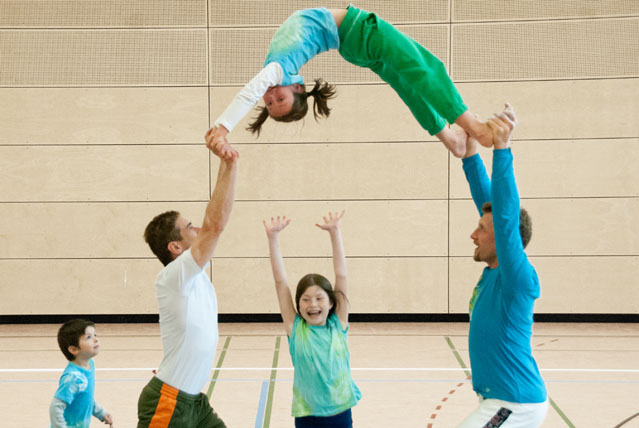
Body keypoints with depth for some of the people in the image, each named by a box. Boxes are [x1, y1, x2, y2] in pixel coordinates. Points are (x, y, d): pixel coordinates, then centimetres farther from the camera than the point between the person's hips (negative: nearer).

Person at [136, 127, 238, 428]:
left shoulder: (196, 274, 5)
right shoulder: (172, 277, -21)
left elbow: (212, 223, 11)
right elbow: (217, 224, -27)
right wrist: (230, 165, -26)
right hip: (167, 403, -9)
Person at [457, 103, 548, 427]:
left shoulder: (516, 276, -19)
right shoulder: (495, 270, 3)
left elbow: (506, 215, -32)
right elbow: (488, 201, 8)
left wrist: (501, 149, -35)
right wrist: (470, 153, 3)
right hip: (505, 401, 10)